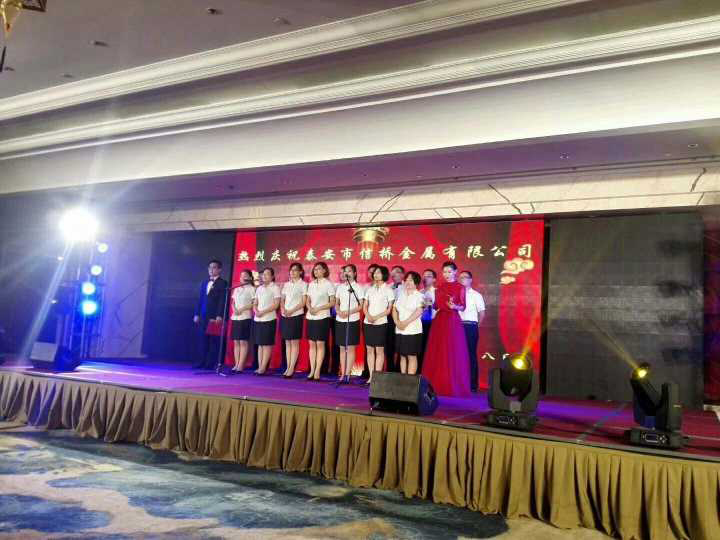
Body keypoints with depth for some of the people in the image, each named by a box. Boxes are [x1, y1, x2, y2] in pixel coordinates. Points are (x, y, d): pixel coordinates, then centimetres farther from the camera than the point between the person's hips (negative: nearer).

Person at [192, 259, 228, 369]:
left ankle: (210, 363, 1)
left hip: (215, 317, -6)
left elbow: (222, 300, -9)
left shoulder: (222, 283, -1)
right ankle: (202, 362, 11)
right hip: (203, 316, 6)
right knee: (203, 340, 6)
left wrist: (219, 316, -17)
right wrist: (197, 314, 11)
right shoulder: (205, 282, 19)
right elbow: (200, 299, 18)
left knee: (214, 340, -2)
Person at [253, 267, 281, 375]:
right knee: (260, 344, 6)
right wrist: (256, 311, -4)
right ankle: (259, 366, 8)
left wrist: (263, 312, -15)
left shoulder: (275, 288, -1)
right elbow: (255, 303, 17)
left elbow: (276, 304, -10)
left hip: (269, 319, -6)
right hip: (258, 319, 6)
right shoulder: (259, 288, 17)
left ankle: (263, 367, -5)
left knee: (267, 344, -5)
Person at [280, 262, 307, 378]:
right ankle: (288, 367, 8)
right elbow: (282, 300, 14)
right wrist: (283, 309, -6)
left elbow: (303, 302, -7)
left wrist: (291, 311, -15)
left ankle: (291, 368, -3)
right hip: (285, 316, 5)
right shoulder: (286, 285, 15)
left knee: (294, 343, -4)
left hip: (296, 315, -5)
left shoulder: (303, 284, -1)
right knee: (287, 342, 6)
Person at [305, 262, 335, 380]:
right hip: (311, 317, 5)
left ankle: (317, 371, 1)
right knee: (312, 344, 5)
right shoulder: (311, 284, 13)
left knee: (320, 344, -3)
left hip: (322, 317, -5)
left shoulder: (328, 284, -2)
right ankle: (312, 370, 10)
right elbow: (307, 300, 15)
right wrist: (310, 308, -6)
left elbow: (332, 302, -6)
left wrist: (318, 309, -14)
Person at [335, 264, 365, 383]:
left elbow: (361, 305, -6)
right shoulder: (340, 287, 13)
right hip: (340, 320, 4)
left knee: (351, 348, -3)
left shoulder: (358, 287, -1)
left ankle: (347, 374, -1)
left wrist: (349, 312, -17)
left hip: (353, 321, -4)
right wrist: (339, 312, -6)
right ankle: (342, 374, 9)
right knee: (342, 348, 6)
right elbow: (336, 303, 14)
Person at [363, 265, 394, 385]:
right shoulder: (370, 289, 13)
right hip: (368, 322, 4)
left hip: (381, 323, -4)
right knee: (369, 349, 5)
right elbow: (365, 306, 11)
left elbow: (389, 309, -3)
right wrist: (368, 315, -9)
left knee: (379, 350, -3)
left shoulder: (388, 290, 1)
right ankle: (371, 376, 10)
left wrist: (376, 317, -14)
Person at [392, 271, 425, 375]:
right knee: (402, 356, 8)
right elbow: (394, 309, 12)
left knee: (412, 356, -4)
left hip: (413, 330, -5)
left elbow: (419, 311, -14)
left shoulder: (419, 296, -2)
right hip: (400, 331, 5)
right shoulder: (401, 295, 16)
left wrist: (405, 323, -16)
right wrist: (397, 322, -5)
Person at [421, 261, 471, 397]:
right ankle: (437, 385, 13)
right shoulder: (439, 287, 11)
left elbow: (463, 307, -5)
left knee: (453, 354, -3)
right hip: (439, 320, 5)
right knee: (438, 353, 6)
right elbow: (437, 305, 13)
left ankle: (453, 386, 5)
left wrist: (454, 306, -23)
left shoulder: (460, 287, -1)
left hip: (453, 321, -5)